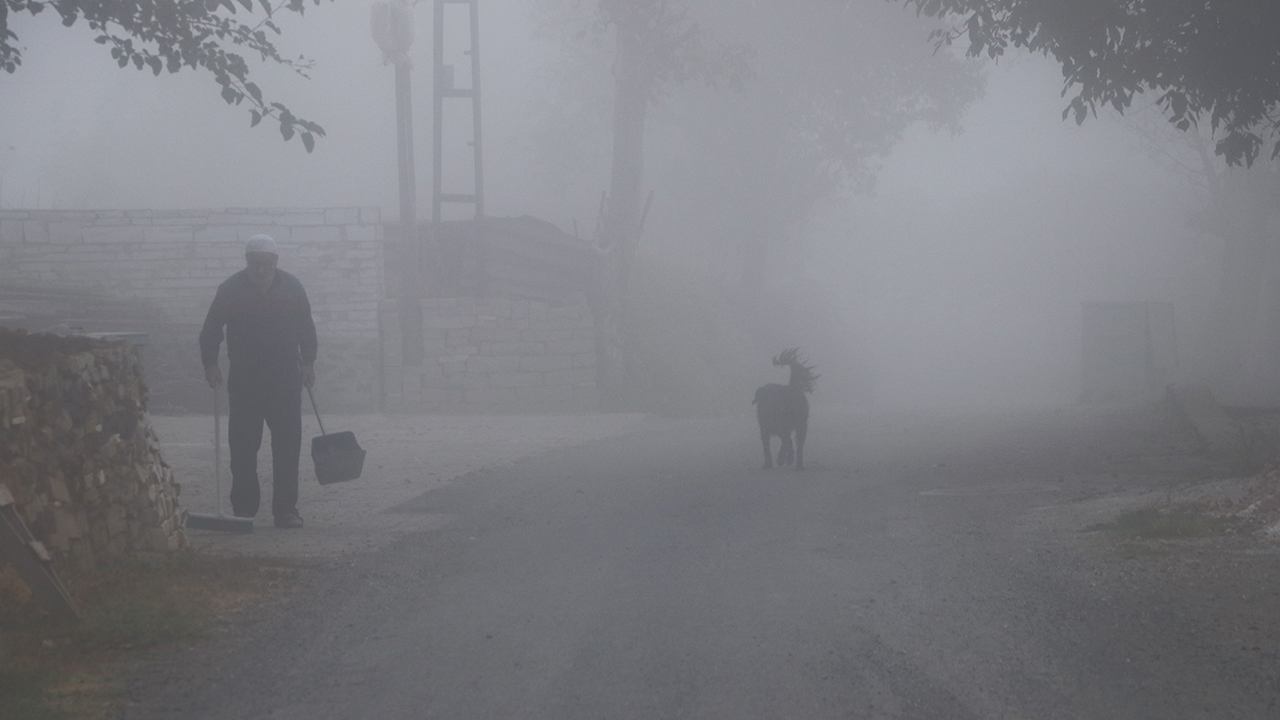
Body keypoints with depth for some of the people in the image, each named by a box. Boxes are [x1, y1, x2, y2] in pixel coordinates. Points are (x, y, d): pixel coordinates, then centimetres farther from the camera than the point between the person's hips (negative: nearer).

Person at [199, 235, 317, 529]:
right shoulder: (230, 290, -3)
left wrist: (308, 362, 7)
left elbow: (306, 328, 13)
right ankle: (243, 507, 10)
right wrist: (210, 363, -5)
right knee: (242, 447, 2)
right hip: (244, 380, -1)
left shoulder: (291, 287, 2)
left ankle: (286, 510, 3)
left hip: (286, 378, 1)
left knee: (287, 446, -2)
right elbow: (210, 331, 4)